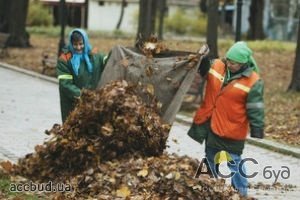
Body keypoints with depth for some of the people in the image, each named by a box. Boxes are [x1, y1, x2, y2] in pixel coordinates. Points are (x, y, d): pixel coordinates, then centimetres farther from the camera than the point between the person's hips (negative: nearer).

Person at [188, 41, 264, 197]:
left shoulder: (253, 82, -18)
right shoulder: (216, 66, -6)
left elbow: (256, 110, -14)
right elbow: (200, 69, 11)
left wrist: (257, 132, -13)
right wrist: (201, 58, -10)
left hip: (232, 131, -6)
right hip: (210, 125, 6)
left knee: (234, 163, -1)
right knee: (211, 159, 20)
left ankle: (241, 192, 11)